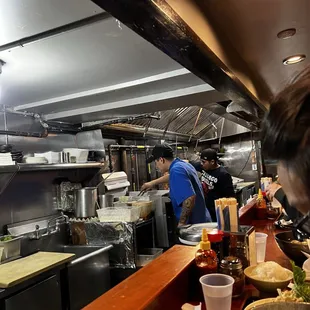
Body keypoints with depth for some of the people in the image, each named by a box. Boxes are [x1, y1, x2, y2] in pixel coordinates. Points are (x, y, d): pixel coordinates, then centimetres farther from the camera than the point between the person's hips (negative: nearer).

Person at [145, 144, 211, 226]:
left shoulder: (176, 170, -21)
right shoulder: (183, 164, 9)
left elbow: (190, 198, -30)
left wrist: (181, 224, -23)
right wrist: (153, 183, 39)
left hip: (194, 223, -9)